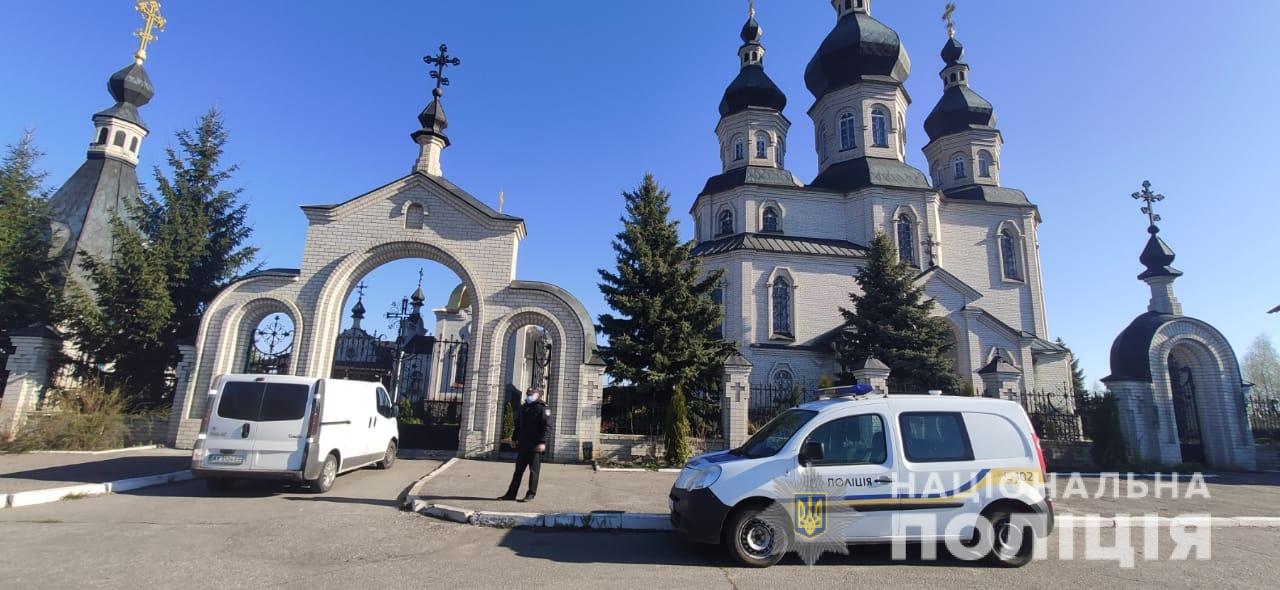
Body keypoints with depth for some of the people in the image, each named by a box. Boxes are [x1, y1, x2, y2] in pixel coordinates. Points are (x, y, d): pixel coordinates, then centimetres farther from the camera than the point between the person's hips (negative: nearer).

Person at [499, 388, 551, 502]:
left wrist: (543, 442, -22)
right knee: (518, 470, 12)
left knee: (533, 471, 1)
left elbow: (547, 426, -15)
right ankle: (511, 493, 19)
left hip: (535, 446, -7)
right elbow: (518, 425, 24)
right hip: (523, 445, 7)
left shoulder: (542, 408, -8)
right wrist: (515, 439, 19)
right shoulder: (523, 408, 15)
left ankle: (531, 495, 9)